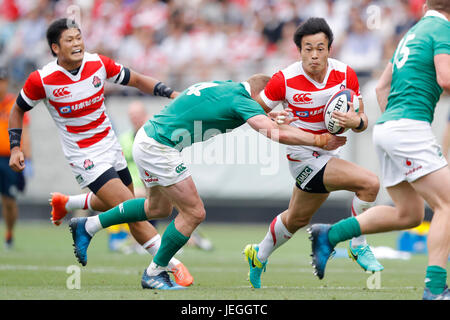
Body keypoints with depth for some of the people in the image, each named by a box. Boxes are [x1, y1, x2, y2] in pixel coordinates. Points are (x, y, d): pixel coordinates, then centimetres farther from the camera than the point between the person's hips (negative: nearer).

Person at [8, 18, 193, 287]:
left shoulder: (99, 64, -7)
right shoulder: (42, 80, -16)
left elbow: (137, 80, 6)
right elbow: (18, 110, 2)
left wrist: (170, 93, -8)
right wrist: (15, 148, -7)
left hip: (110, 146, 6)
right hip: (84, 157, -6)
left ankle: (64, 204, 46)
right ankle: (171, 264, -10)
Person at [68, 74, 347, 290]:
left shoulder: (224, 87, 12)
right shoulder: (240, 100, -14)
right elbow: (278, 133, -23)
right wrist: (319, 141, -15)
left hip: (148, 139, 10)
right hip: (158, 148, -10)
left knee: (158, 208, 27)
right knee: (193, 213, -3)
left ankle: (88, 226, 33)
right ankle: (154, 273, 10)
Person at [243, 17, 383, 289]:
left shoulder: (345, 74, -9)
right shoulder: (285, 80, -18)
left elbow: (362, 122, -2)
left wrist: (356, 121, -26)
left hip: (329, 152, 6)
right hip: (304, 156, -6)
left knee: (297, 218, 25)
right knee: (369, 183, -24)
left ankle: (259, 257, 49)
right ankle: (358, 246, -6)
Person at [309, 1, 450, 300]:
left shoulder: (413, 33, 22)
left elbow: (382, 87, 25)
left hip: (386, 125, 9)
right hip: (410, 126, -9)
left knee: (408, 214, 15)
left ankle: (329, 235, 14)